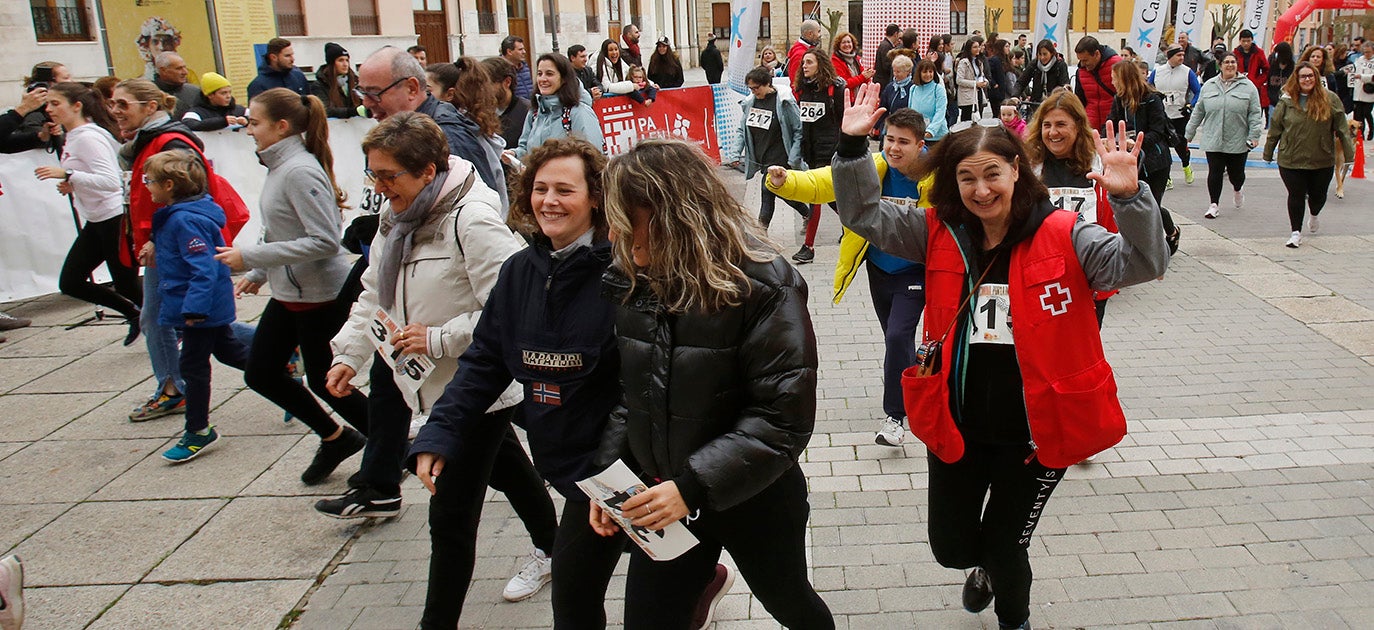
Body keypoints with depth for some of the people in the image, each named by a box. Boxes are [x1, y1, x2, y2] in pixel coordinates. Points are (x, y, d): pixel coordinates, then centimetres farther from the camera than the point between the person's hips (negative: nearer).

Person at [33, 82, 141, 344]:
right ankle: (136, 315, 23)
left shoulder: (88, 138, -17)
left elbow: (111, 181, -28)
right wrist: (73, 185, 7)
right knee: (70, 283, 9)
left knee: (126, 286, 0)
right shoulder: (73, 137, 12)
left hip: (116, 218, -10)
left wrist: (67, 174, -30)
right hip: (96, 221, 10)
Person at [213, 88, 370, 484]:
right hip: (288, 293, 10)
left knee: (323, 381, 4)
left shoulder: (301, 171, -21)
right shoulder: (280, 167, 8)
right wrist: (258, 274, 13)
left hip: (321, 296, -10)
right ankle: (334, 437, 29)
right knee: (260, 373, 15)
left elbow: (324, 240, -26)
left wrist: (252, 257, -23)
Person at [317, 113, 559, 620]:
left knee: (450, 516, -4)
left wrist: (439, 339, -24)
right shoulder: (398, 218, 7)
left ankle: (439, 619, 12)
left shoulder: (472, 221, -23)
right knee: (507, 470, 28)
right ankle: (552, 550, 51)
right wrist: (348, 355, 6)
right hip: (436, 390, 10)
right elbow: (374, 295, 16)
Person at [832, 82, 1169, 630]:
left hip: (1035, 428, -3)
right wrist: (854, 146, -19)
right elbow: (865, 215, -5)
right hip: (956, 424, 3)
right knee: (951, 547, 17)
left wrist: (1129, 197, -36)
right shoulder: (939, 233, -2)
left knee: (1004, 548, 13)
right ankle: (986, 567, 56)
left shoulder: (1062, 236, -10)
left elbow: (1142, 263, -19)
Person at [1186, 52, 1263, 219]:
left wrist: (1254, 135, -9)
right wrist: (1189, 133, 10)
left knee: (1236, 174, 7)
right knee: (1214, 173, 0)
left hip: (1238, 142, -1)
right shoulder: (1208, 86, 7)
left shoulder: (1248, 87, 1)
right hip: (1213, 141, 1)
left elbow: (1255, 114, -1)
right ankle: (1214, 205, 12)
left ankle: (1238, 190, 41)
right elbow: (1198, 112, 11)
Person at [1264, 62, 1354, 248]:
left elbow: (1342, 127, -1)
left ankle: (1314, 216, 47)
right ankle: (1296, 232, 15)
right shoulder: (1287, 101, -4)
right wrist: (1268, 153, 6)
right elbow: (1275, 128, 2)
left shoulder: (1329, 99, -3)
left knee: (1318, 195, 14)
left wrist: (1350, 150, -4)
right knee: (1296, 196, 1)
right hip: (1291, 160, -1)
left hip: (1322, 161, 1)